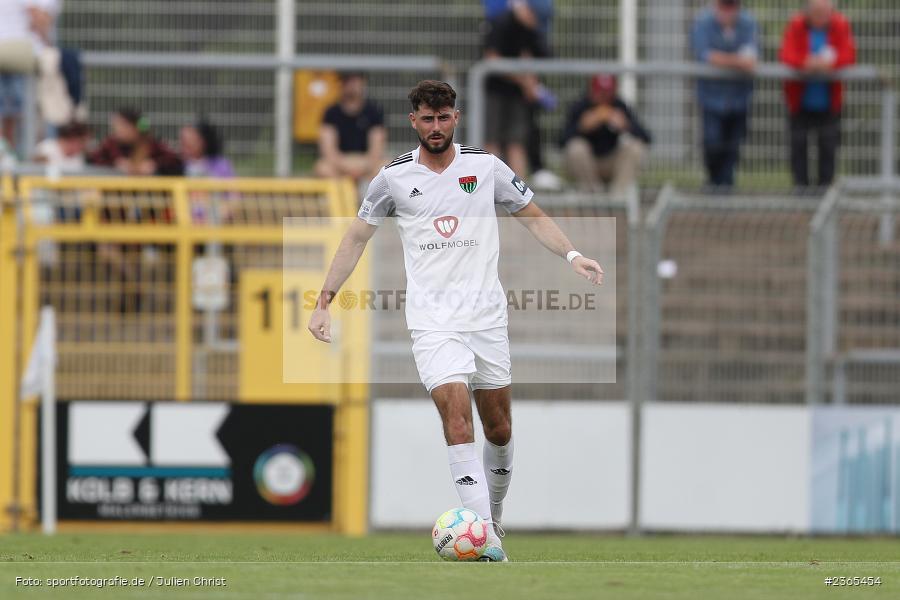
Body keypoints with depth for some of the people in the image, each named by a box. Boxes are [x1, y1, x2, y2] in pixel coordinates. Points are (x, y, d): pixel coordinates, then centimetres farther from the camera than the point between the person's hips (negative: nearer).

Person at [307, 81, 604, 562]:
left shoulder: (485, 166, 3)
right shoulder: (395, 177, 2)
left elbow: (533, 217, 13)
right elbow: (357, 236, 12)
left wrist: (572, 255, -3)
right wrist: (325, 301, 7)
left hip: (487, 316, 2)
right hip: (432, 320, -2)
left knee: (499, 429, 7)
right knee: (457, 418, -19)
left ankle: (493, 517, 31)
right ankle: (487, 540, -24)